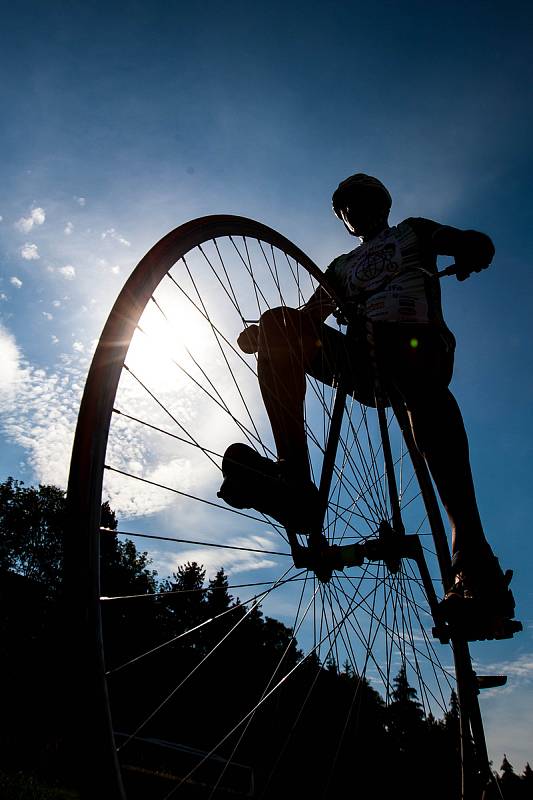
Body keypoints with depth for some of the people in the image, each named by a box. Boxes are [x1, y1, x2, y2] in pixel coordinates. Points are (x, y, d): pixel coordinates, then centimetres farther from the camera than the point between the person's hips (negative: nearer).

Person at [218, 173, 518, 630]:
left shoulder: (413, 231, 31)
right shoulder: (343, 267, 37)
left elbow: (478, 244, 17)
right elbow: (311, 316, 23)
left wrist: (469, 253, -11)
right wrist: (261, 334, 1)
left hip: (419, 341, -3)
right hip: (363, 357, 3)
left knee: (425, 392, -41)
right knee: (280, 322, -24)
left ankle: (474, 563, -47)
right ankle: (295, 480, -41)